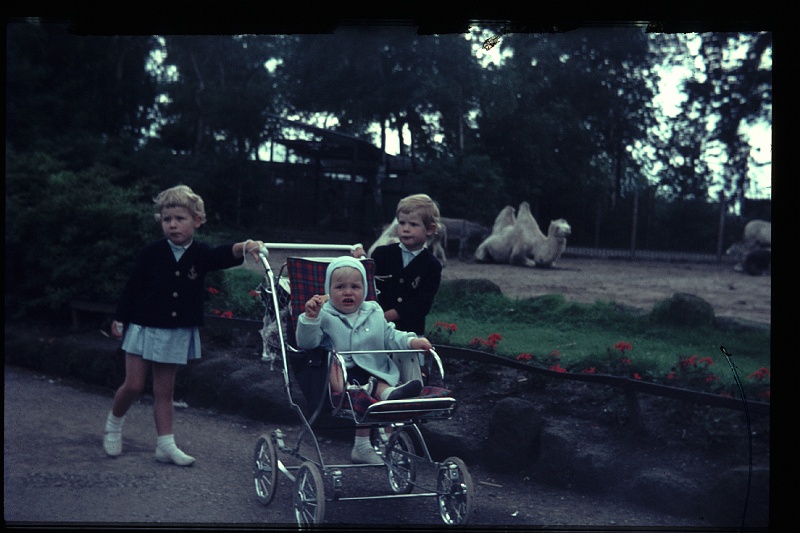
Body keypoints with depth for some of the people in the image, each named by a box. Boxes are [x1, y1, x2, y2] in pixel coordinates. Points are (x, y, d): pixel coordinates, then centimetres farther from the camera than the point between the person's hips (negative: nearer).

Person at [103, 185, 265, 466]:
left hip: (178, 333, 2)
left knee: (164, 391, 10)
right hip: (145, 327, -2)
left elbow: (223, 255, -24)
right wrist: (120, 319, 3)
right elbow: (132, 286, -1)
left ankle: (165, 445, 13)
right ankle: (114, 423, 29)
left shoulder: (200, 254, -4)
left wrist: (244, 248, -45)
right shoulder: (152, 252, -9)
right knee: (134, 385, 2)